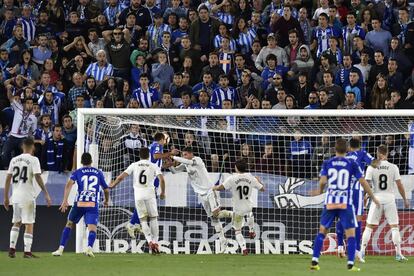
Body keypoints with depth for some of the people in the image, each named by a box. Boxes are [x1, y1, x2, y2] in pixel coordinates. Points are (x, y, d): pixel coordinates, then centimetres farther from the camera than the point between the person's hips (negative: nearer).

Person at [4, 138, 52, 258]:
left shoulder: (14, 160, 9)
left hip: (15, 197, 5)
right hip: (28, 196, -5)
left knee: (16, 223, 17)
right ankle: (27, 251, -5)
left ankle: (12, 248, 8)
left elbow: (8, 179, 8)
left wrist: (6, 197, 13)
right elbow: (38, 177, -14)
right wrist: (46, 194, -12)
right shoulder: (33, 160, -6)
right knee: (29, 224, 0)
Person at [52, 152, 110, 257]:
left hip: (79, 203, 0)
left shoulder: (77, 172, 11)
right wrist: (106, 200, 41)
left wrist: (65, 201, -12)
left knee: (69, 224, 18)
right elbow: (106, 190, 21)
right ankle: (89, 247, -37)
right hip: (93, 204, 0)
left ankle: (61, 249, 13)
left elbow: (69, 184, -7)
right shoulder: (98, 173, 16)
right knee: (92, 228, -9)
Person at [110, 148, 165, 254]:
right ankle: (155, 242, 3)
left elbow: (121, 177, 3)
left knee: (143, 220, 6)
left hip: (138, 195, 1)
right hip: (150, 194, -1)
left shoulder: (134, 165, 8)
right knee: (153, 218, 9)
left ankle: (150, 241, -12)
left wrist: (113, 185, 19)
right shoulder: (153, 166, 5)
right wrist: (163, 192, 7)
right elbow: (162, 179, -7)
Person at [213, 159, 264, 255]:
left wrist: (215, 188, 3)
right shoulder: (251, 178, -6)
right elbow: (262, 189, 3)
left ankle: (243, 247, -9)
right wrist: (258, 181, 24)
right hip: (248, 206, 3)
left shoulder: (232, 178, -16)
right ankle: (251, 231, 51)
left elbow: (221, 187, -21)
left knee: (237, 230, 8)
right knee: (249, 213, 42)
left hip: (237, 209, -3)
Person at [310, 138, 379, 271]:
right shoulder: (352, 164, -1)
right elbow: (363, 182, -2)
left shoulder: (327, 163, 2)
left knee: (322, 231, 13)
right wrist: (373, 198, 8)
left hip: (330, 202, 2)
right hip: (345, 203, -2)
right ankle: (350, 264, -7)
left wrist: (320, 191, 16)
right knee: (351, 233, 3)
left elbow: (323, 181, -7)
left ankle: (314, 261, 7)